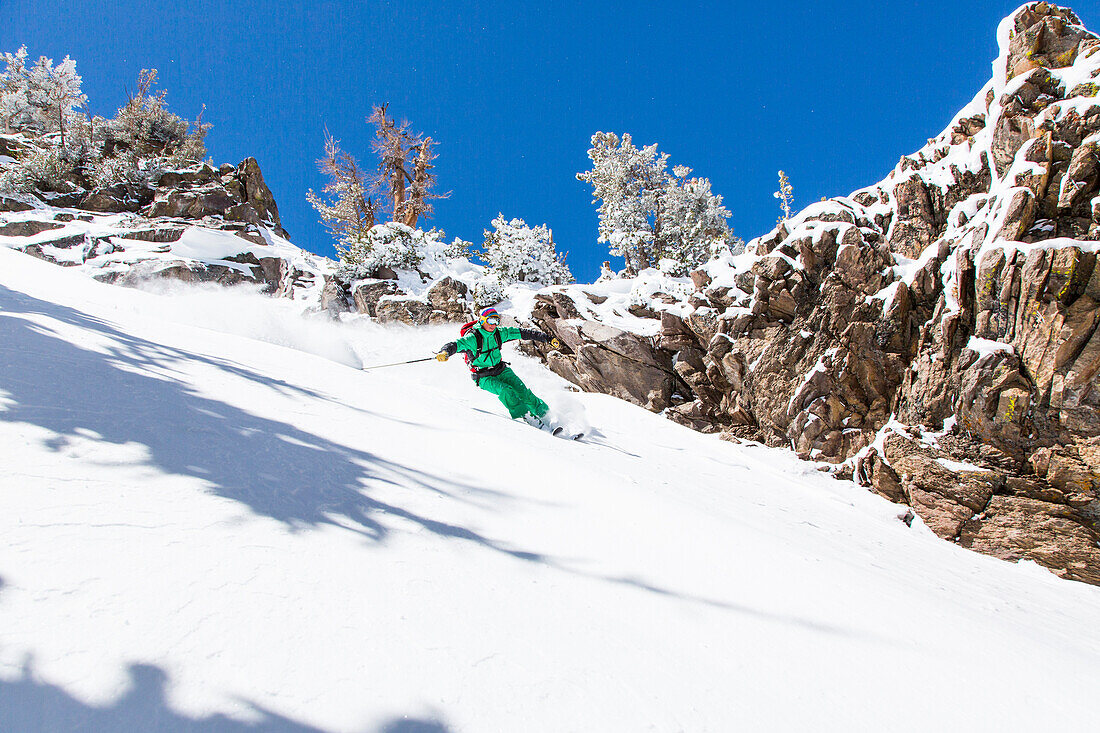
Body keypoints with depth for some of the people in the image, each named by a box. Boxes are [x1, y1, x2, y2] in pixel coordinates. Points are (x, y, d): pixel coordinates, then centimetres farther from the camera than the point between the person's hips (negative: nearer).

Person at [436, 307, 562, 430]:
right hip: (484, 377, -4)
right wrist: (445, 352, -56)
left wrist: (547, 339, -2)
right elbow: (455, 345, -31)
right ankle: (528, 417, -25)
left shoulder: (500, 333, -5)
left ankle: (545, 415, -4)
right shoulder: (472, 338, -19)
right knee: (506, 391, -29)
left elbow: (522, 333, -2)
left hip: (501, 370, 4)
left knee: (522, 391, -14)